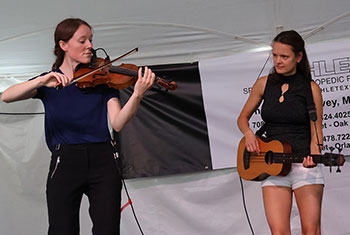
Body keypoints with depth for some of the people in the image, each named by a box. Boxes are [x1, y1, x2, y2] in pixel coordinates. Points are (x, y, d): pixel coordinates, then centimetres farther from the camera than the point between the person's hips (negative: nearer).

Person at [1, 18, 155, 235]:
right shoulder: (49, 82, 7)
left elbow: (117, 123, -5)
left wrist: (137, 95, -22)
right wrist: (42, 81, -25)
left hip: (103, 162, 1)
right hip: (65, 162, -1)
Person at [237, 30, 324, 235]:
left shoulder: (311, 89, 1)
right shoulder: (264, 84, 8)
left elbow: (316, 132, 1)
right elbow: (243, 118, 18)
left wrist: (313, 157, -18)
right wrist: (249, 134, -3)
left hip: (305, 166, -2)